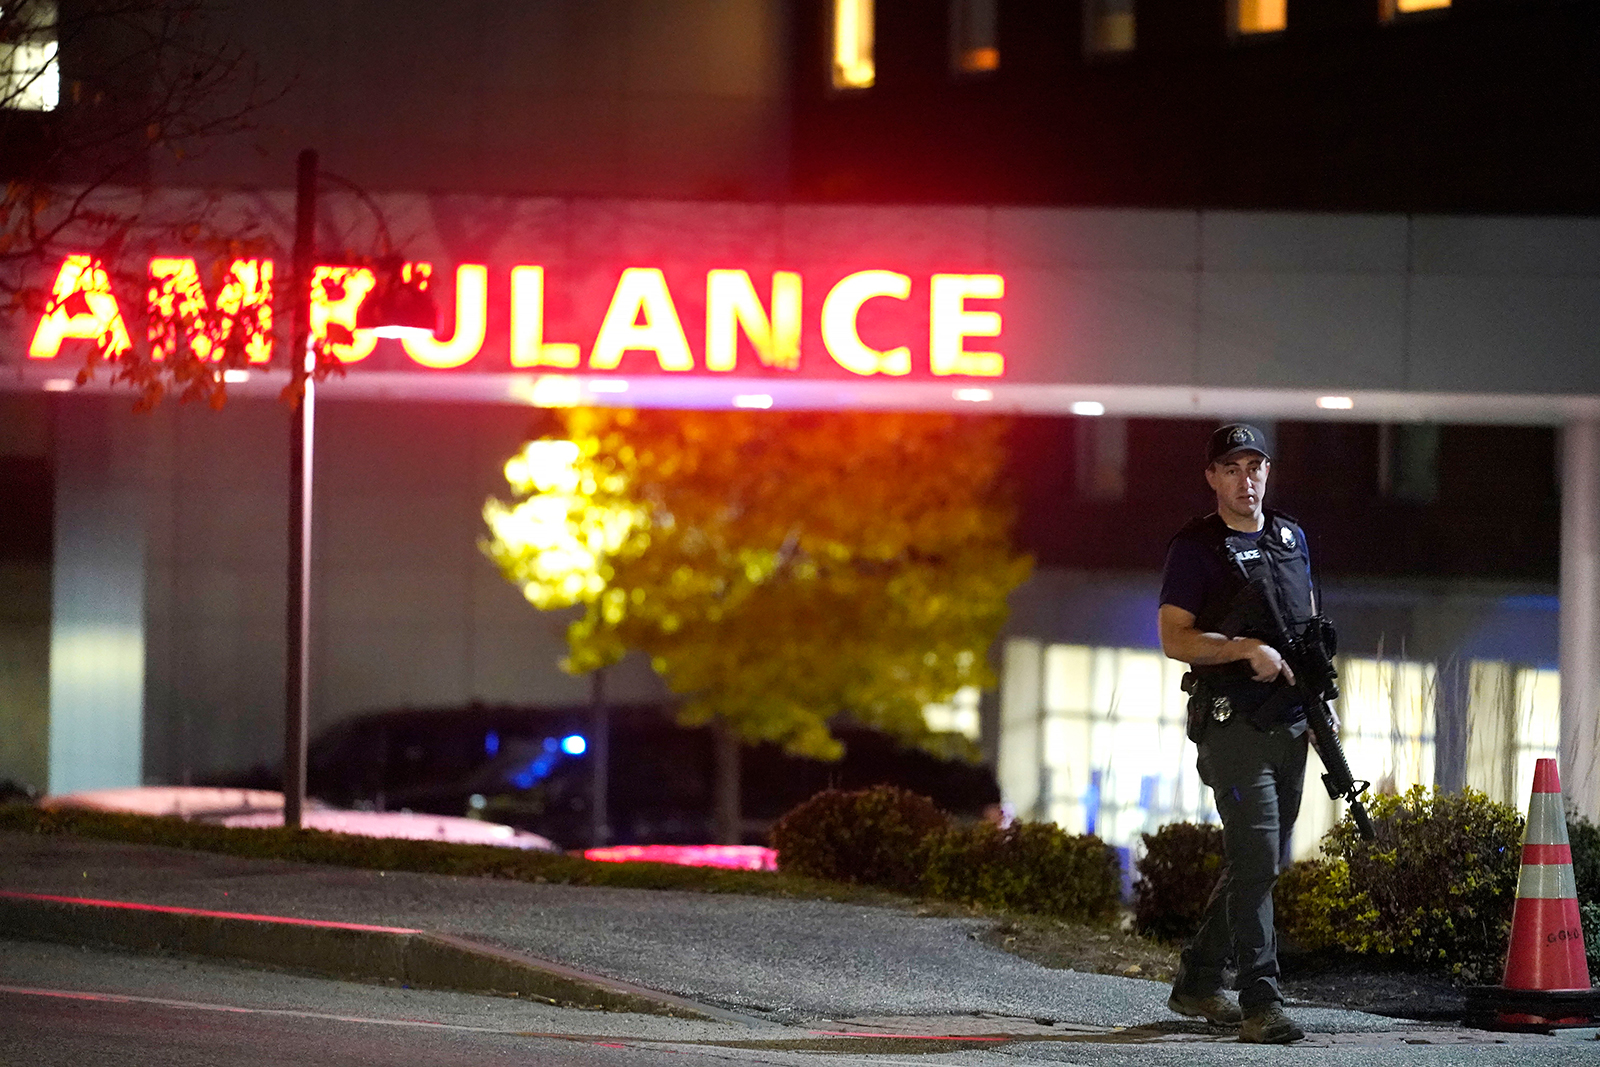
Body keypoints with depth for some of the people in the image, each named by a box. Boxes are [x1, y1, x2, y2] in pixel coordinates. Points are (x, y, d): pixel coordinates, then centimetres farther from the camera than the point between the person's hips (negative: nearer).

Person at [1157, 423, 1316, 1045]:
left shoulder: (1292, 538, 15)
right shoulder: (1195, 548, -5)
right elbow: (1174, 638, -11)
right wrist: (1246, 649, -21)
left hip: (1289, 725, 7)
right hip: (1232, 727, -7)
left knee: (1266, 863, 12)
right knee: (1255, 859, -14)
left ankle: (1197, 983, 24)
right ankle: (1260, 1004, -14)